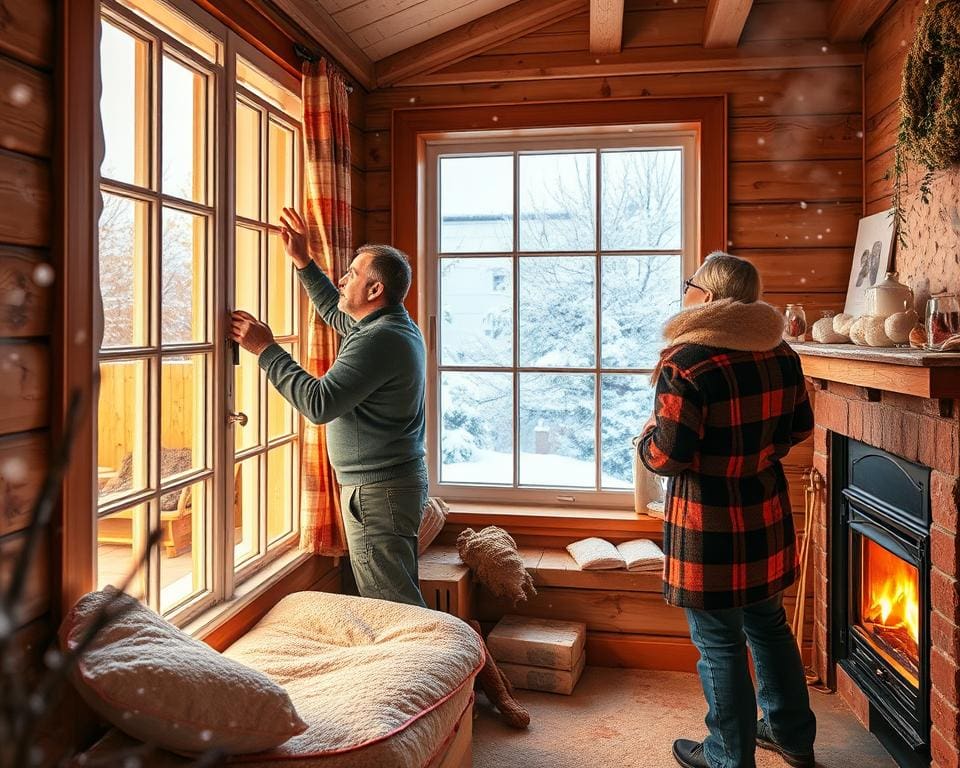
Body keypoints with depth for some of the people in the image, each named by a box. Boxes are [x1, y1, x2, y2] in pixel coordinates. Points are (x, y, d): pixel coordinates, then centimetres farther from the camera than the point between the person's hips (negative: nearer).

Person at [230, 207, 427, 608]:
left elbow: (319, 402, -27)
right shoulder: (396, 324, 10)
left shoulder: (380, 339, -23)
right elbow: (336, 313, 29)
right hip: (398, 480, 11)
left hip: (377, 491, -11)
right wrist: (302, 261, 25)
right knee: (400, 596, 19)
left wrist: (265, 348, -19)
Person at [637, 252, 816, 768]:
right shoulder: (781, 354, 1)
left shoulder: (685, 364, -22)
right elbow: (800, 427, 12)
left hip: (710, 531, -7)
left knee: (719, 644, 8)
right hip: (767, 519, 8)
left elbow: (666, 457, -22)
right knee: (768, 626, 24)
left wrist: (646, 437, -1)